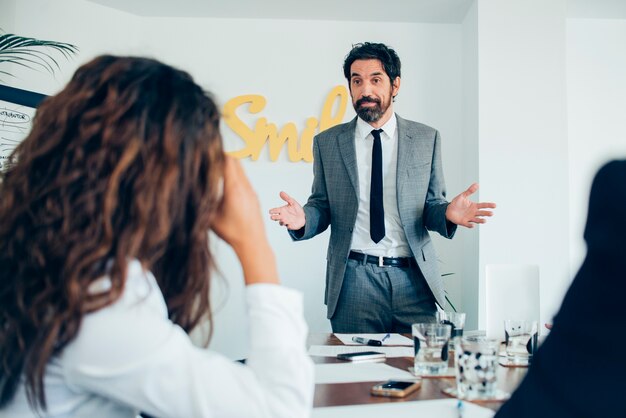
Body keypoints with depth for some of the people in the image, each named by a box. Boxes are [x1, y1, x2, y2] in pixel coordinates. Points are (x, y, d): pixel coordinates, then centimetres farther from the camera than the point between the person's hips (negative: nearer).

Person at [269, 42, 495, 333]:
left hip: (414, 277, 1)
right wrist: (304, 219, -14)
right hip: (353, 278, 0)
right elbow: (321, 205, 9)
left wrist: (447, 213, -15)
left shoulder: (426, 139, 7)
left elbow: (431, 205, 8)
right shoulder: (327, 143, 7)